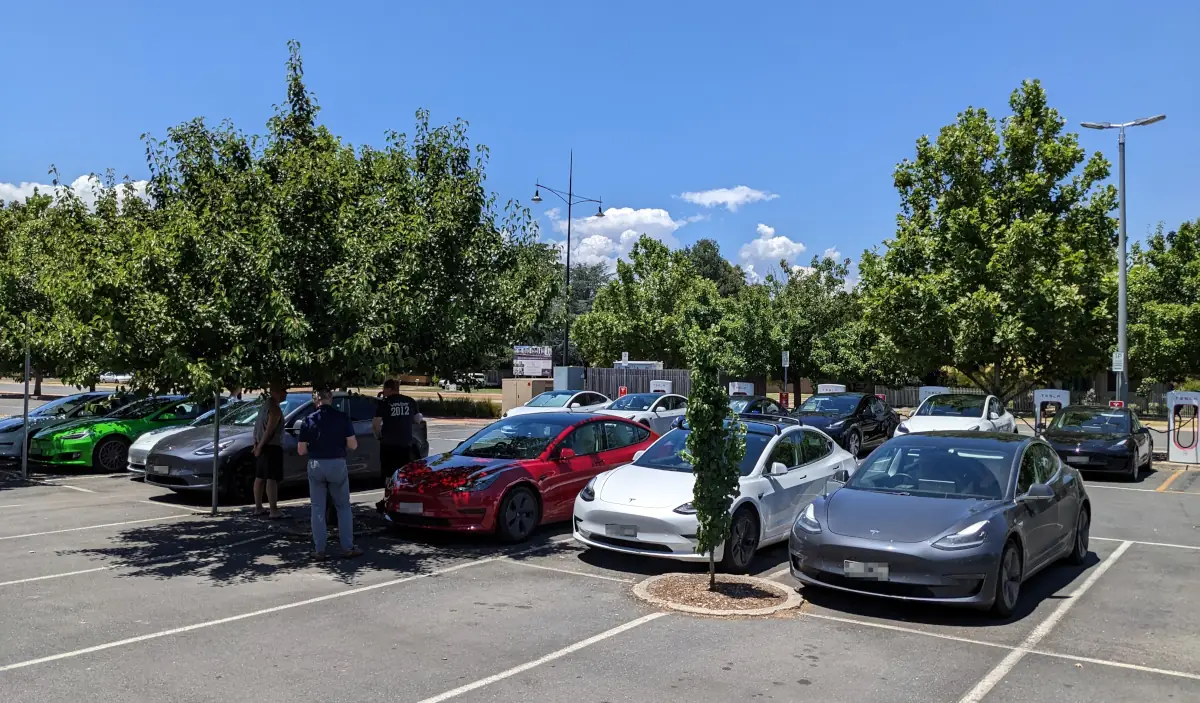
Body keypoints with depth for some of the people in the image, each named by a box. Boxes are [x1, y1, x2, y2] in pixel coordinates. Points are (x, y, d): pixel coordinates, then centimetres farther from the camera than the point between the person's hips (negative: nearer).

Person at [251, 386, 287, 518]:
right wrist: (259, 446, -15)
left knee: (259, 477, 13)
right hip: (272, 447, -10)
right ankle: (274, 511, -12)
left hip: (262, 447, 10)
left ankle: (258, 508, 20)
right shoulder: (275, 409, -17)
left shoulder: (265, 404, 13)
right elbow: (269, 431, -21)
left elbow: (258, 425, 17)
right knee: (272, 479, -10)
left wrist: (257, 444, 16)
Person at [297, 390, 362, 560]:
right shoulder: (342, 417, -4)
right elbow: (353, 445, -5)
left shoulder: (309, 420, -2)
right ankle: (348, 548, 10)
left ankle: (319, 550, 10)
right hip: (337, 464, -1)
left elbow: (301, 450, -2)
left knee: (318, 509, 10)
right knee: (343, 507, 11)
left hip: (315, 465, 1)